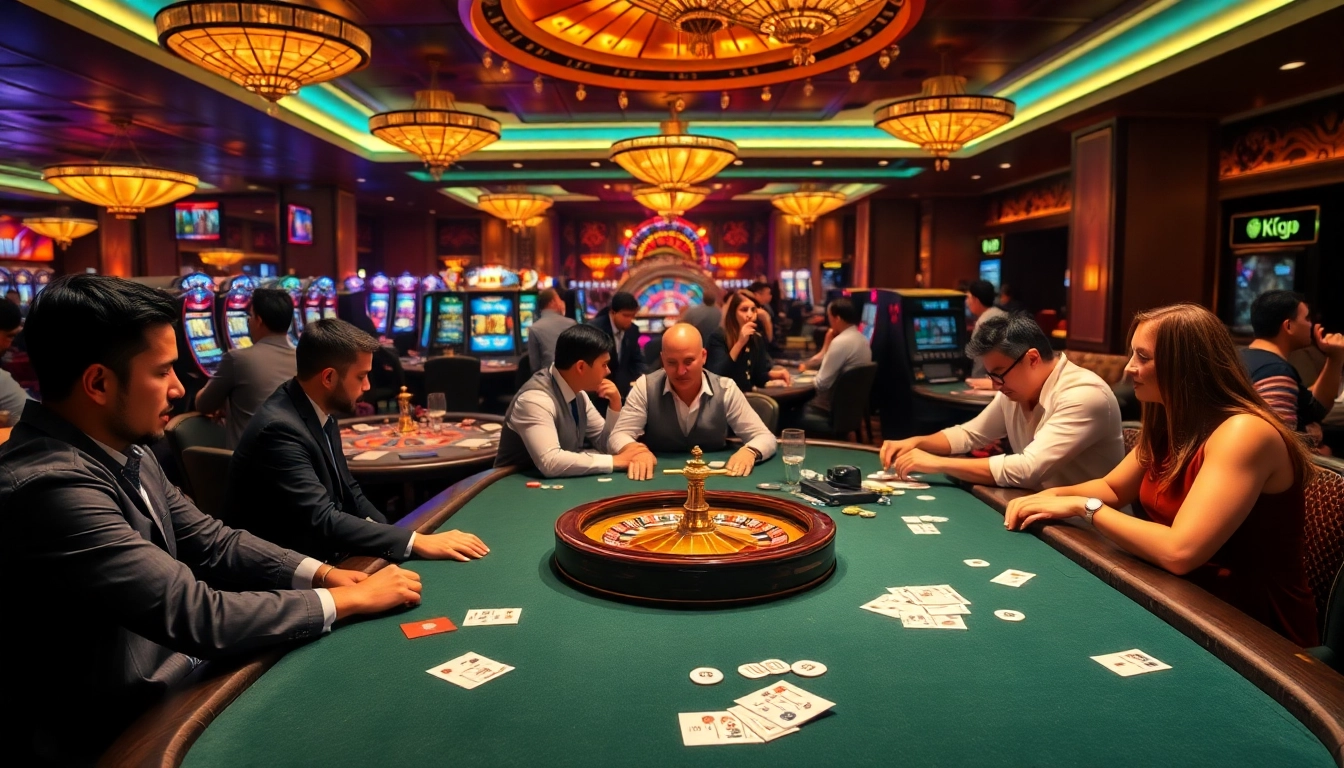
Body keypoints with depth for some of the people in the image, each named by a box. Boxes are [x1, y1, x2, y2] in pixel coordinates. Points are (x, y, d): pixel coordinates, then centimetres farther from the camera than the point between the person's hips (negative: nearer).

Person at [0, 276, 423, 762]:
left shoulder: (122, 452, 1)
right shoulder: (49, 486, -28)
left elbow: (211, 541, 8)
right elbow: (199, 615, -28)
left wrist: (324, 574, -6)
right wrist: (352, 599, -18)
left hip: (180, 677, 8)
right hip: (121, 732, -8)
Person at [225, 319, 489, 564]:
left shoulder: (320, 412, 2)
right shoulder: (280, 429, -24)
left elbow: (346, 491, 10)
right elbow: (321, 521, -30)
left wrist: (396, 537, -5)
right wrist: (415, 541, -30)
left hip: (318, 556, 8)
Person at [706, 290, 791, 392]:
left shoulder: (757, 339, 8)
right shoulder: (718, 336, -11)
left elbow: (759, 376, 13)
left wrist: (775, 374, -8)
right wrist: (739, 344, -24)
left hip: (747, 395, 6)